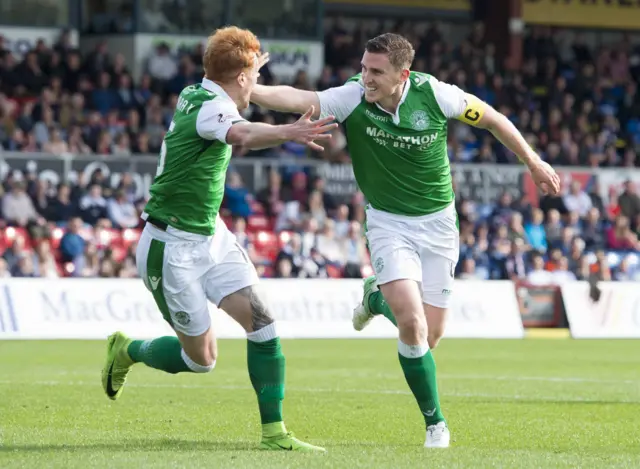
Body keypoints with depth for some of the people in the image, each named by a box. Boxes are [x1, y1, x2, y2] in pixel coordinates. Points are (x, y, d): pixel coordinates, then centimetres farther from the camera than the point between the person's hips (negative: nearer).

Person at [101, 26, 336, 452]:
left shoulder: (195, 94, 2)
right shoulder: (210, 106, -25)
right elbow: (244, 135, -50)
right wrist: (289, 133, -68)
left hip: (212, 237, 9)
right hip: (173, 247, -9)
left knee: (261, 321, -7)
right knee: (201, 358, 2)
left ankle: (274, 432, -5)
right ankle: (127, 351, 31)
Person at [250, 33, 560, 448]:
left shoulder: (435, 94, -17)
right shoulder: (352, 98, -20)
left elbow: (491, 118, 0)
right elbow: (296, 99, -35)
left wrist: (533, 161, 7)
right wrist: (247, 89, -54)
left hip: (437, 222, 2)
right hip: (387, 222, -2)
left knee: (430, 334, 3)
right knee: (412, 325, -19)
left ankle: (377, 297, 36)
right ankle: (435, 422, 0)